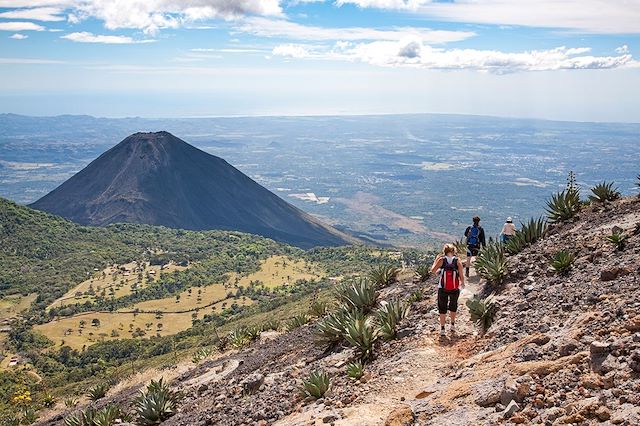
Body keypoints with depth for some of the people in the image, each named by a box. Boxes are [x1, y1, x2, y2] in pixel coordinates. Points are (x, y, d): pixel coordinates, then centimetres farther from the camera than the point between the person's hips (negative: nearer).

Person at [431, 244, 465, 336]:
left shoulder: (441, 260, -7)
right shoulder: (458, 261, -5)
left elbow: (432, 271, -1)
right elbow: (461, 276, -6)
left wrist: (436, 260, 10)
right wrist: (462, 284, 14)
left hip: (443, 289, -1)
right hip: (455, 289, 1)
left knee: (442, 308, 10)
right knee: (453, 306, 23)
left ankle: (442, 329, 11)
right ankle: (453, 325, 33)